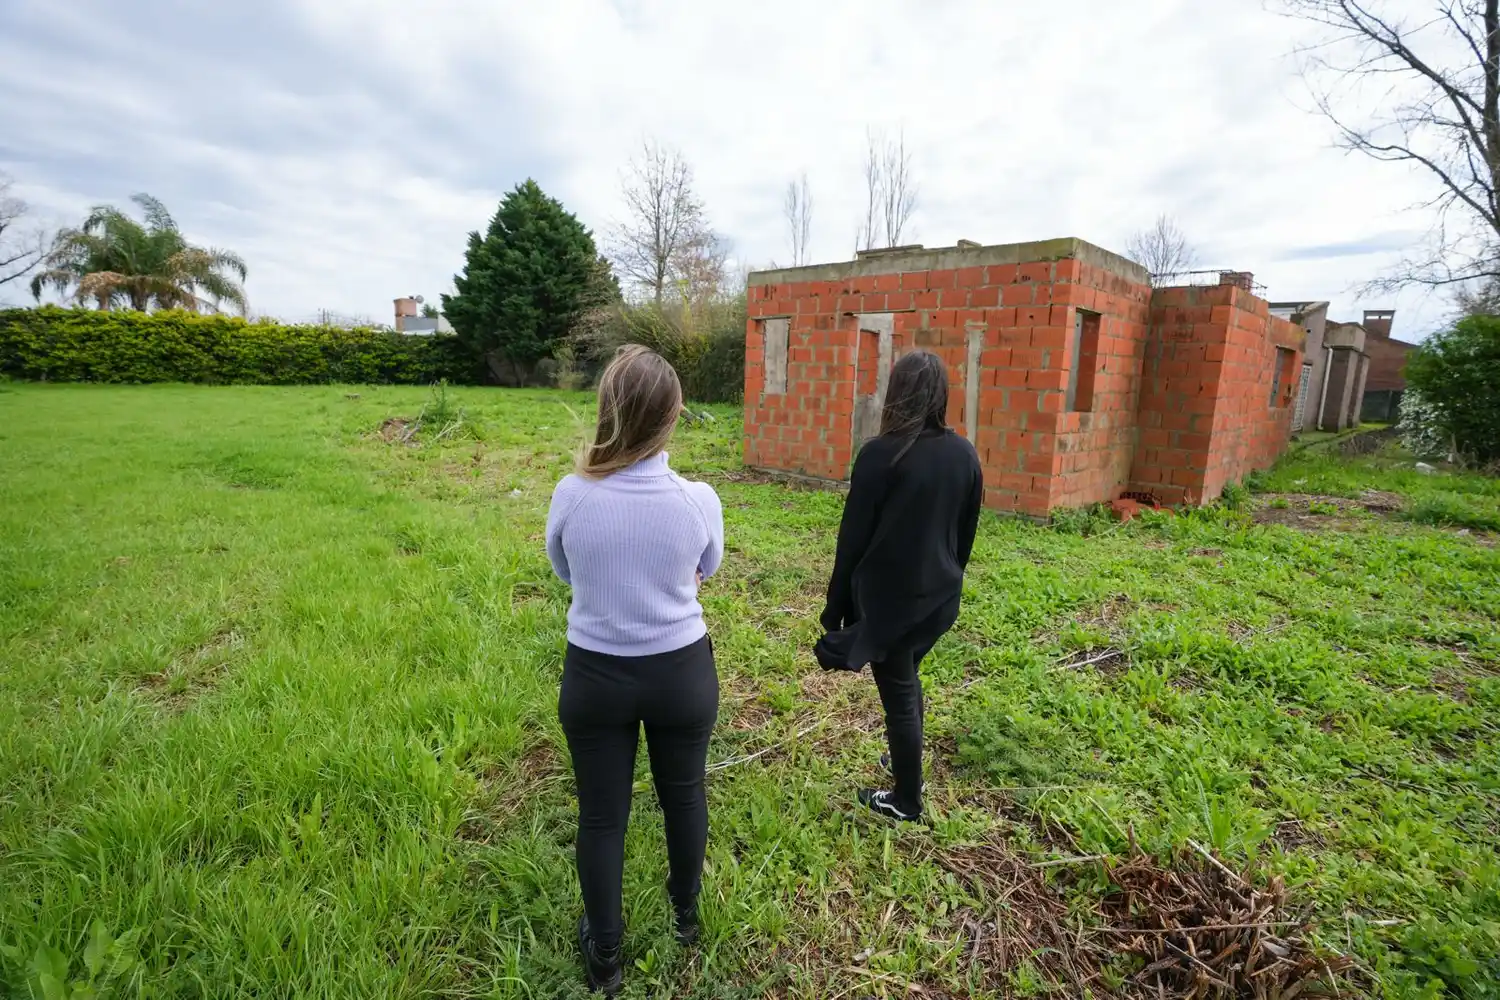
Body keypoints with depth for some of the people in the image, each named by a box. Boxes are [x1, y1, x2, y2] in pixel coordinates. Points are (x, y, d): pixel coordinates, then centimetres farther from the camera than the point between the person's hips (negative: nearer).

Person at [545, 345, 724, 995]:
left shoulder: (571, 495, -17)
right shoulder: (698, 499, -18)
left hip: (595, 675, 0)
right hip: (681, 672, 0)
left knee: (601, 815, 18)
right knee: (683, 793, 24)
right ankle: (686, 912, 50)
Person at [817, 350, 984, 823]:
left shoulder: (881, 453, -18)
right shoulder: (964, 454, -1)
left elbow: (853, 537, -15)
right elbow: (966, 534, 8)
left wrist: (835, 605, -5)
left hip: (887, 597, -6)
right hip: (938, 595, 6)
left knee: (898, 693, 9)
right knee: (907, 678, 26)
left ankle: (906, 800, 25)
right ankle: (905, 759, 44)